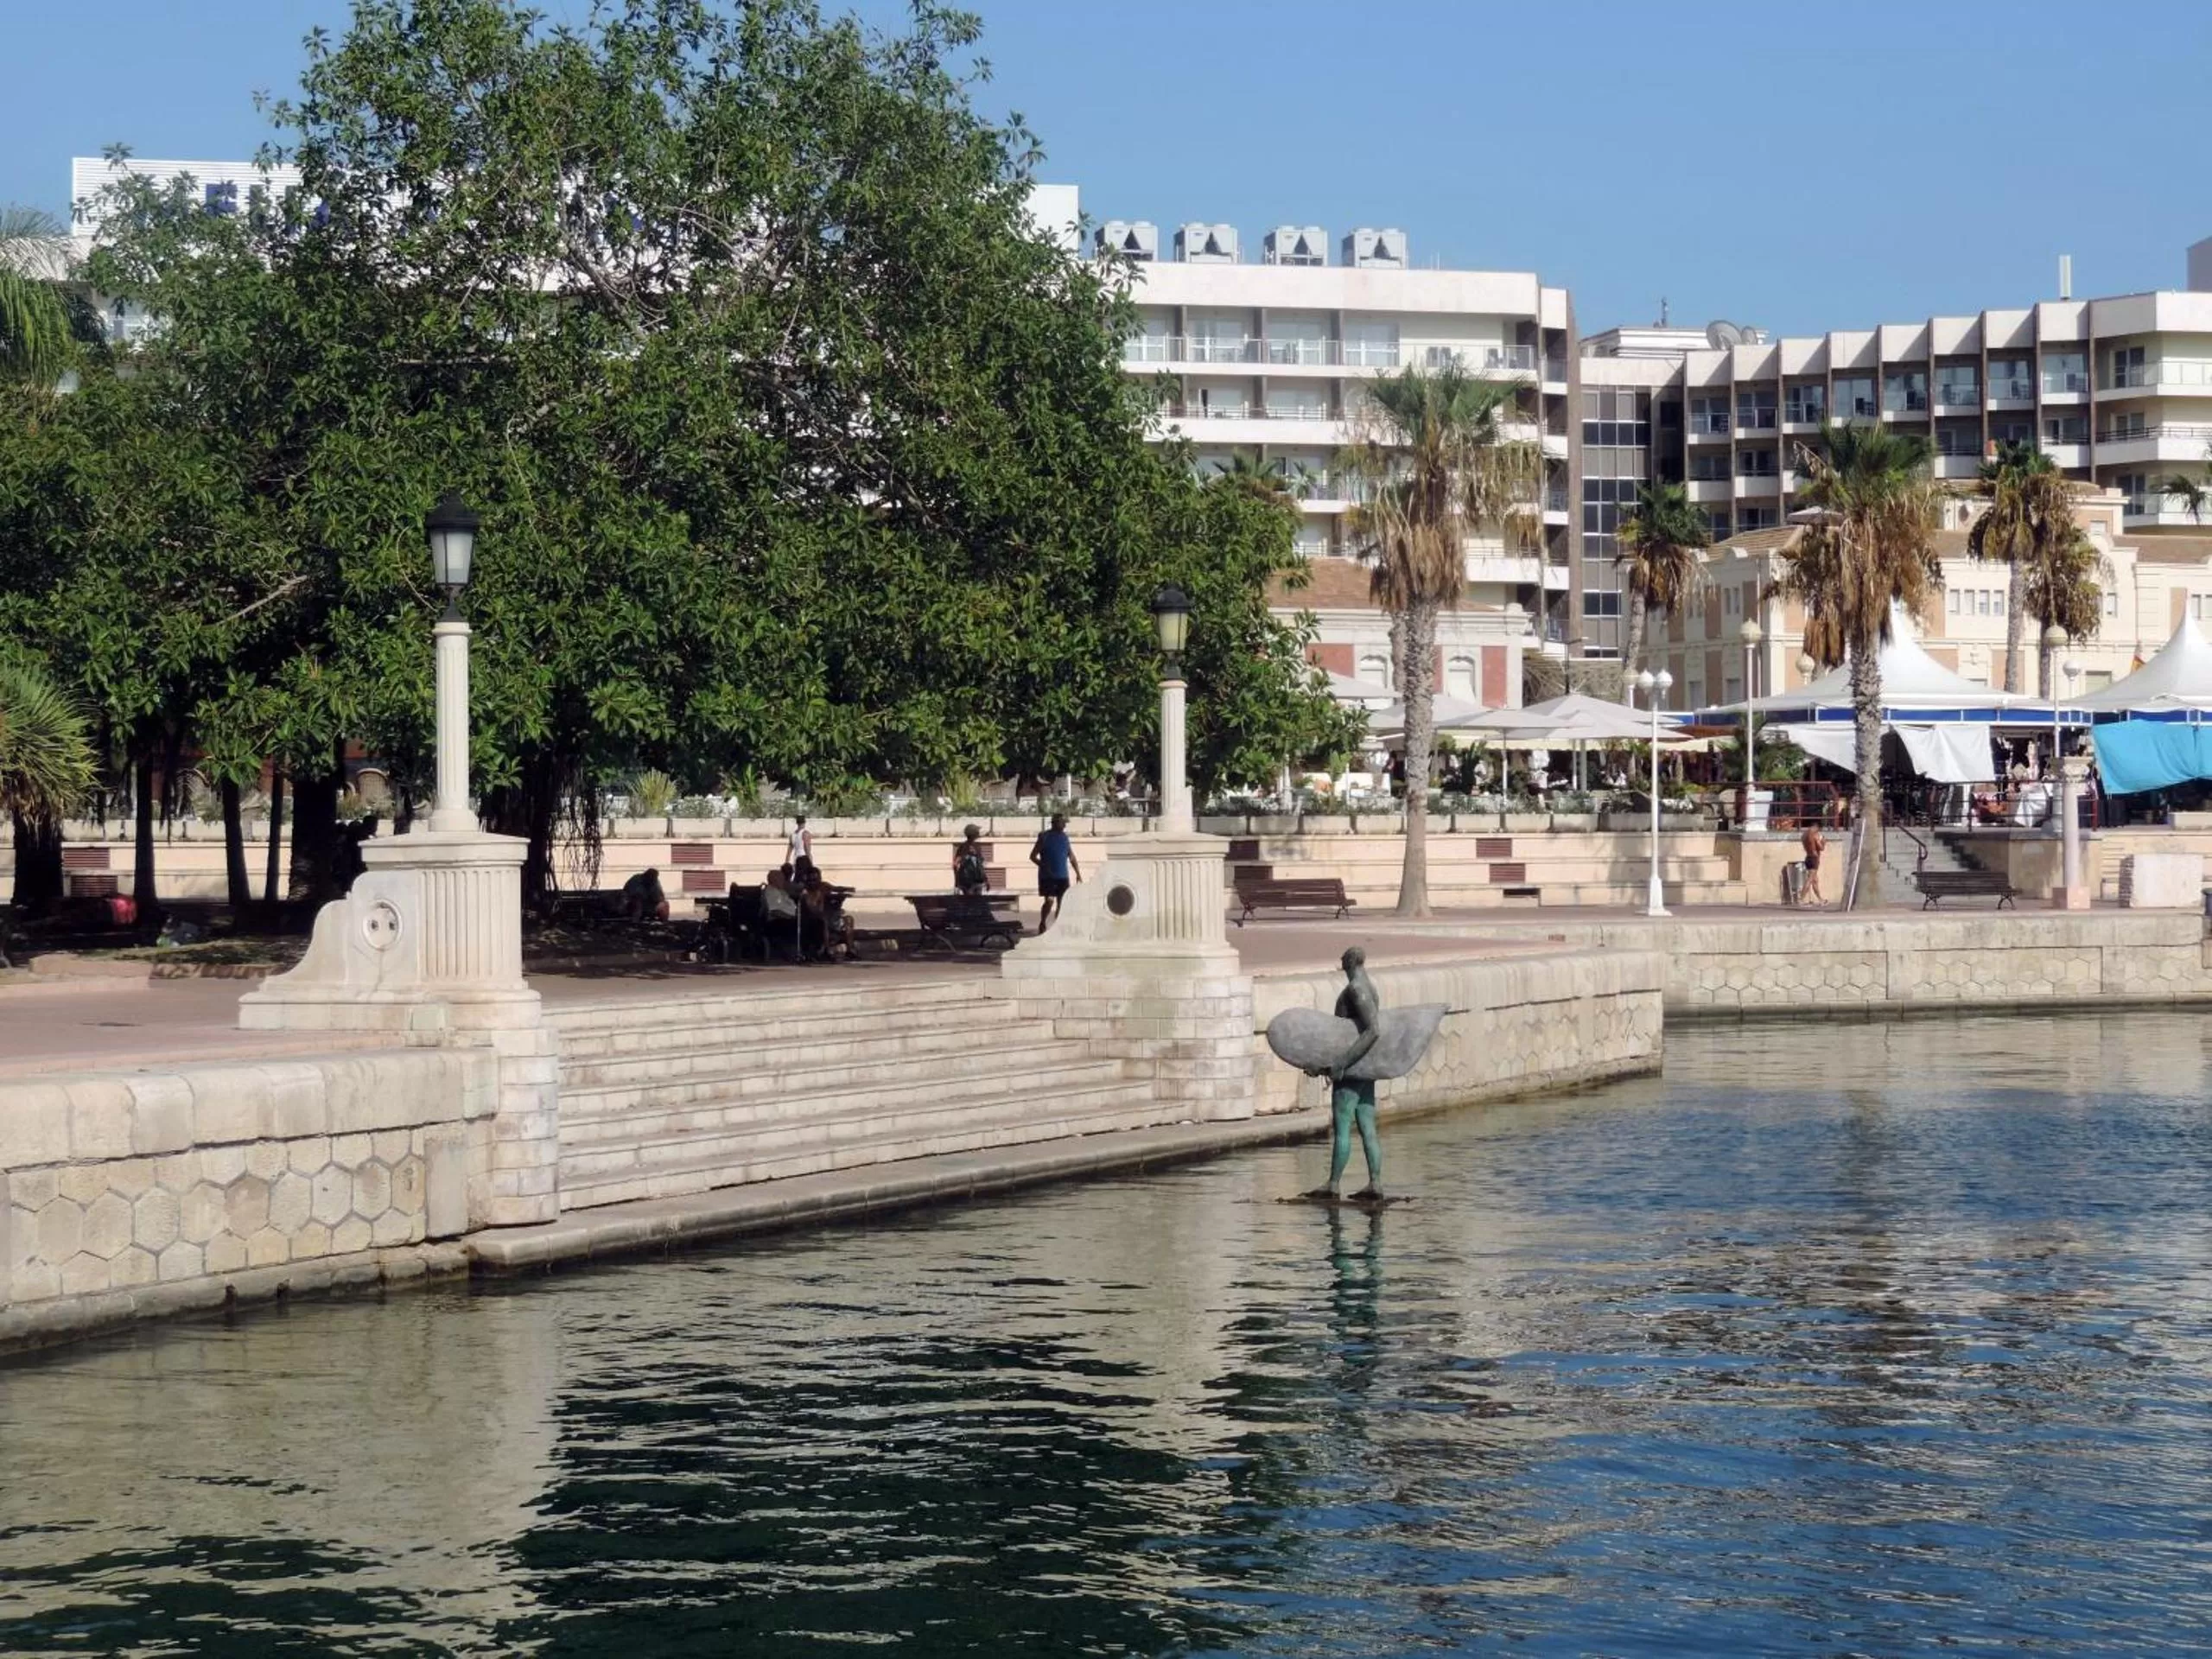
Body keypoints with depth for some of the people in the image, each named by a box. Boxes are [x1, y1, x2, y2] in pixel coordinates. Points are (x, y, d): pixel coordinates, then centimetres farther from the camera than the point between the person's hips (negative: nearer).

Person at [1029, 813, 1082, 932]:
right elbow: (1033, 856, -2)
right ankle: (1042, 924, 8)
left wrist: (1078, 874, 10)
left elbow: (1072, 857, 16)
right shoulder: (1044, 837, -3)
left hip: (1062, 877, 5)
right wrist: (1043, 865, -17)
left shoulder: (1064, 837, 10)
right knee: (1049, 901, -11)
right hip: (1047, 876, -5)